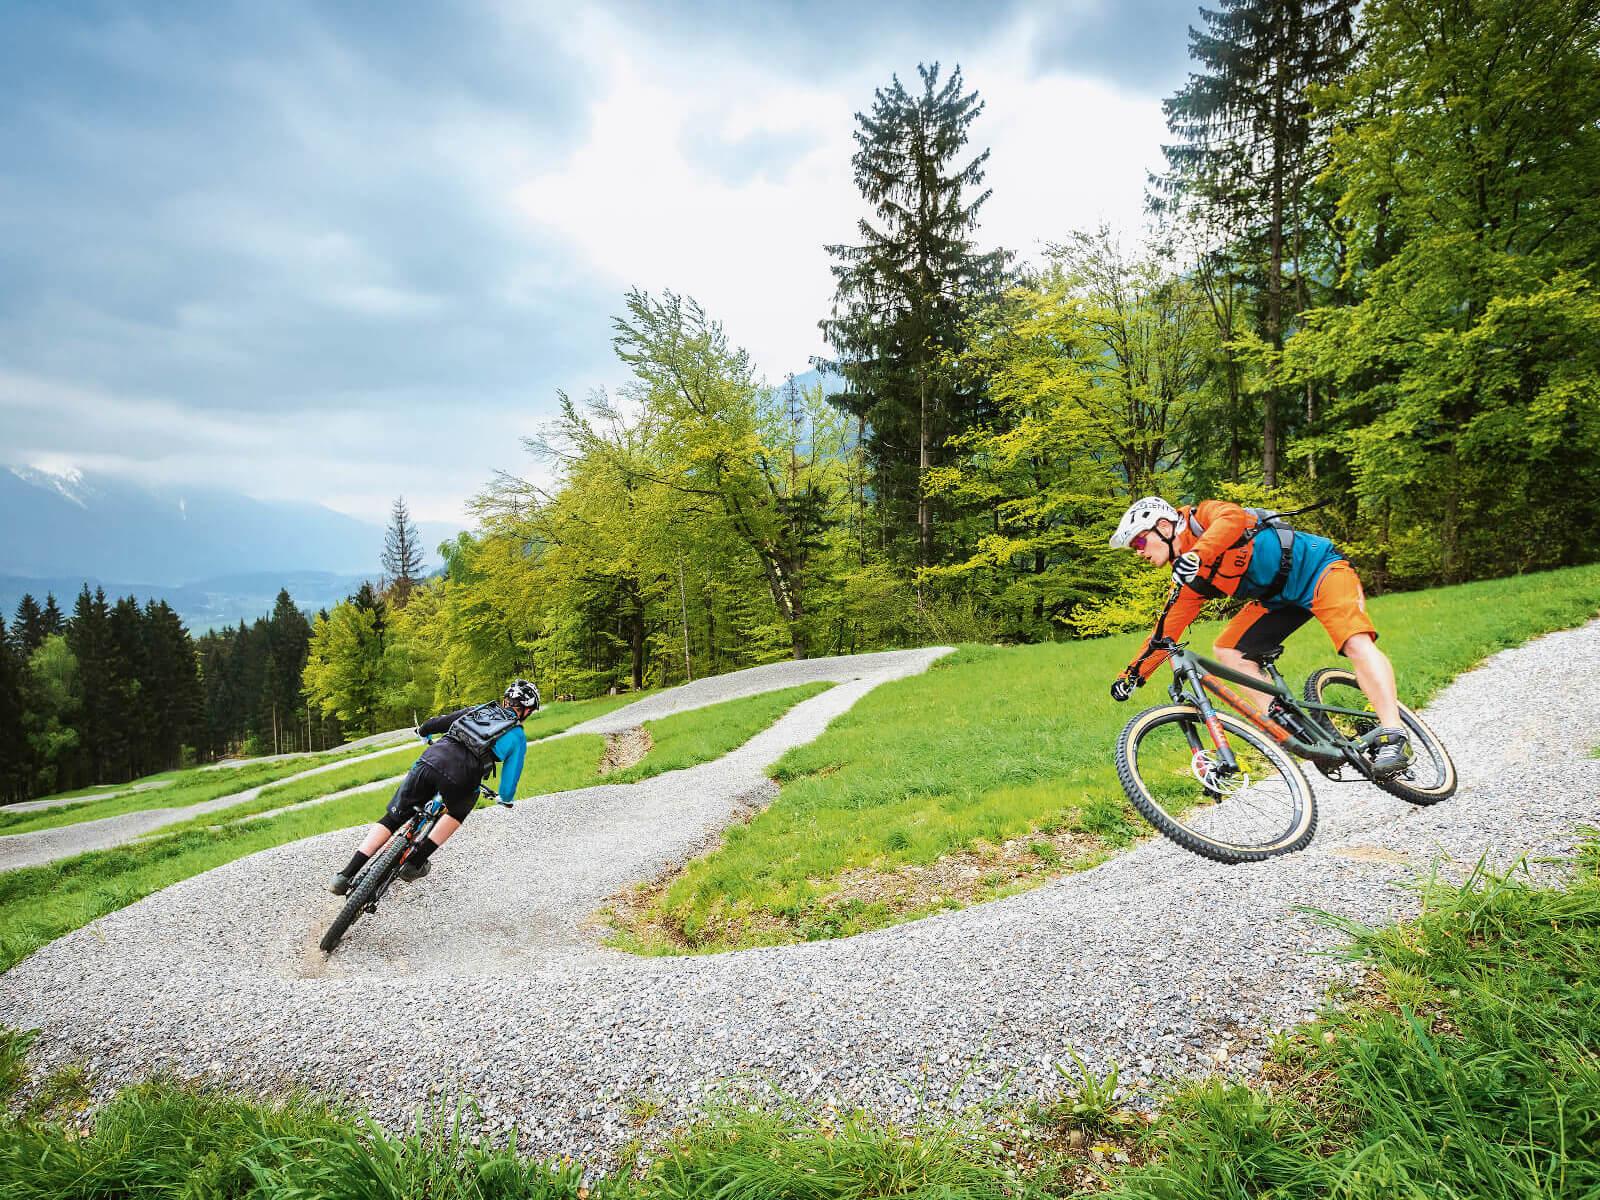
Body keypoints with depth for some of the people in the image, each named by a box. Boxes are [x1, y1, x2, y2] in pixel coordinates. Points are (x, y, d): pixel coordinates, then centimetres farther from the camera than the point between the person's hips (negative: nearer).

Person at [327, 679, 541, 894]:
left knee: (392, 818, 16)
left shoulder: (478, 709, 27)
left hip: (428, 761, 3)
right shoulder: (518, 736, 16)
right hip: (458, 779, -3)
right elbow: (510, 777, 14)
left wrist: (423, 732, 53)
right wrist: (506, 799, 36)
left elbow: (434, 723, 31)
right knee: (458, 813, 30)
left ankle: (345, 875, 8)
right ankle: (415, 864, 24)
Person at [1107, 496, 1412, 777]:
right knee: (1228, 651, -4)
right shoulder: (1189, 582, 5)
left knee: (1357, 643, -27)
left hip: (1316, 565, -8)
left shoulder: (1202, 517, -13)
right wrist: (1132, 674, -2)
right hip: (1279, 597, 8)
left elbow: (1234, 517, -36)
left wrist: (1195, 554, -49)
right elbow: (1167, 630, 4)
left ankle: (1394, 736, -28)